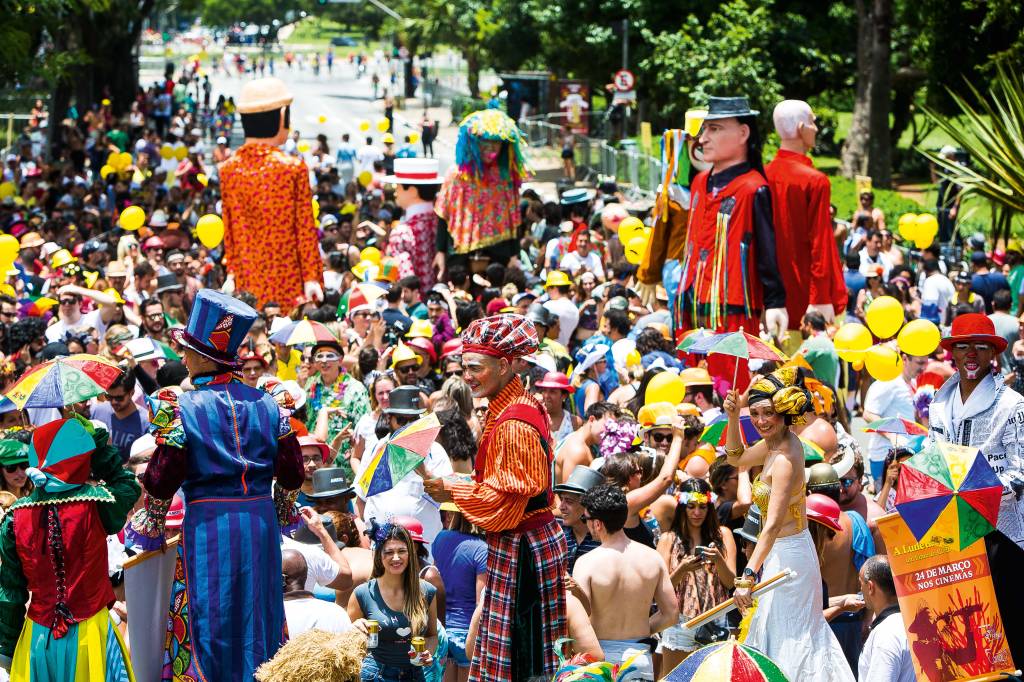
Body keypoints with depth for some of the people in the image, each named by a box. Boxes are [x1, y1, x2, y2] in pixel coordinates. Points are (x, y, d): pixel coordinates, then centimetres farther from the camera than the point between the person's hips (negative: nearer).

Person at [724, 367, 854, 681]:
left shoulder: (785, 459, -26)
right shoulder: (775, 441, 1)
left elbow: (773, 525, -32)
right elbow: (737, 458, 21)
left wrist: (749, 575, -37)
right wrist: (733, 418, 4)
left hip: (787, 555, -10)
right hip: (784, 552, 10)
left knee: (784, 638, -2)